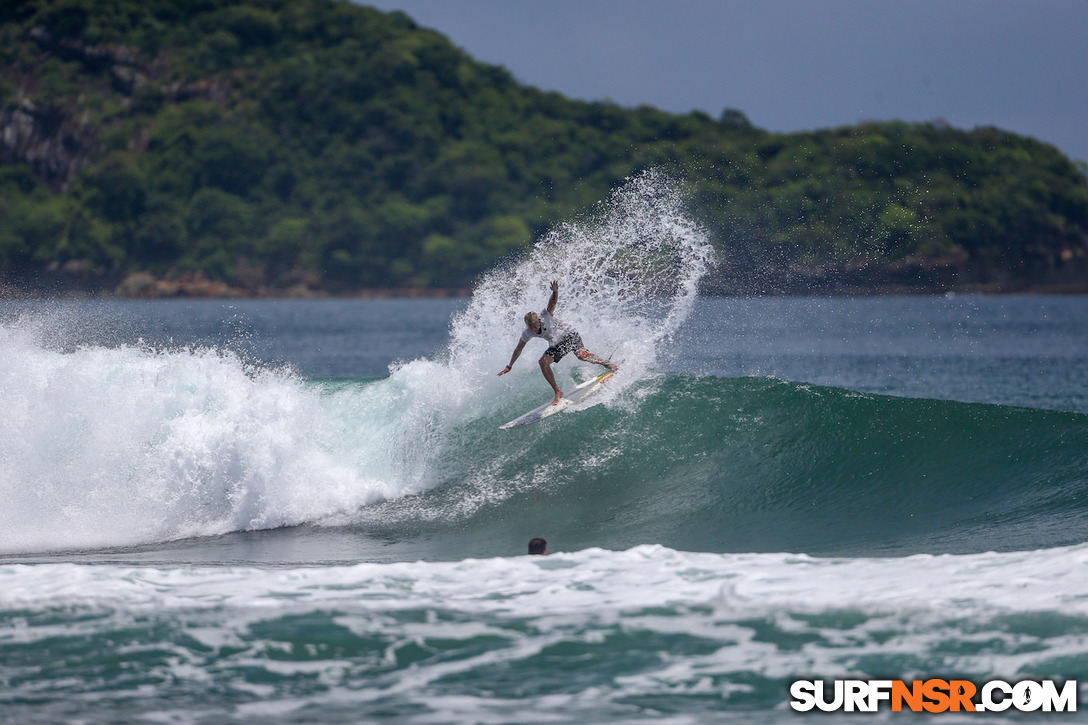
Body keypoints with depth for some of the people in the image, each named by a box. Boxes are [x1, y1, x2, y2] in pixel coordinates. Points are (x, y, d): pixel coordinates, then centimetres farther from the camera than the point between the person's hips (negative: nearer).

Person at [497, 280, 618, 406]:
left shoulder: (545, 315, -25)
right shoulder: (527, 333, -12)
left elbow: (553, 302, -43)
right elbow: (518, 349, 1)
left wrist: (555, 292, -66)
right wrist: (509, 366, 4)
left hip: (570, 335, -5)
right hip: (557, 345, 5)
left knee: (581, 355, -31)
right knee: (543, 362, -16)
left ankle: (608, 364, -16)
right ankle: (558, 393, -9)